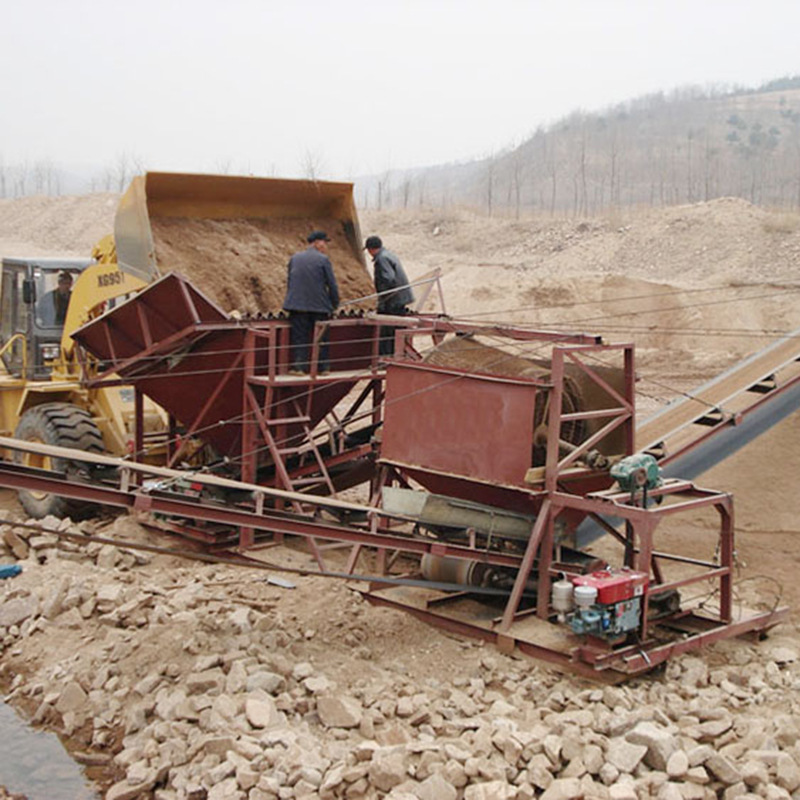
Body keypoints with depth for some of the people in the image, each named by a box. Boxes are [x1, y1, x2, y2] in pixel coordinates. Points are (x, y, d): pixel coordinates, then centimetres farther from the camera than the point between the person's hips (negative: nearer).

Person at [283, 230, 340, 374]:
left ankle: (298, 367, -2)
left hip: (297, 305, 3)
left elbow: (289, 282, 14)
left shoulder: (294, 258, 8)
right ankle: (323, 367, 15)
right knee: (321, 339, 9)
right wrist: (334, 305, 8)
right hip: (319, 307, -2)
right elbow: (332, 285, -4)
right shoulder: (323, 260, -5)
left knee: (299, 337, 3)